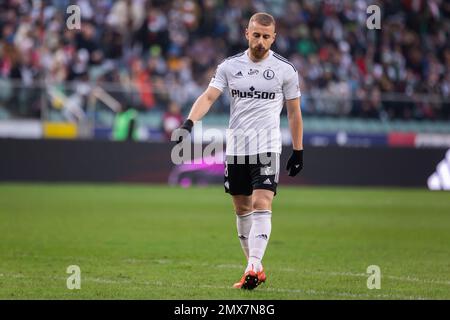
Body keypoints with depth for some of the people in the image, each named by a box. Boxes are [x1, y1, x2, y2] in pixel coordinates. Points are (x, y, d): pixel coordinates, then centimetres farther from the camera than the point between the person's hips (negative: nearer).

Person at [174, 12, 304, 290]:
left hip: (267, 147, -4)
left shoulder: (285, 69, 0)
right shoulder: (230, 66, 5)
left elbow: (294, 112, 7)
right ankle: (257, 269, 20)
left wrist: (298, 151, 7)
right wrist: (188, 124, -22)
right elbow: (209, 96, -5)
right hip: (236, 148, 4)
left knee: (261, 204, -18)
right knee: (242, 208, 9)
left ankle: (253, 267, -26)